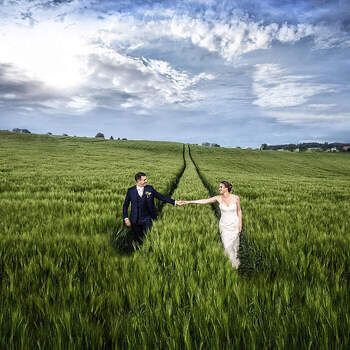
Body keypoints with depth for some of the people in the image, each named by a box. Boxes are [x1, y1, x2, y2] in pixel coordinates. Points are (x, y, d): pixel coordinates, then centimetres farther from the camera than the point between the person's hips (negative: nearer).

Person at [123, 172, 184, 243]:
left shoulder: (150, 188, -1)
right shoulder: (130, 191, -2)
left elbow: (161, 197, 1)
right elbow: (125, 206, 4)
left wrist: (175, 202, -5)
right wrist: (126, 218, -6)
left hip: (147, 219, 0)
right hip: (135, 221, 0)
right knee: (139, 240, 10)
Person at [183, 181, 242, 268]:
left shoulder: (236, 198, -14)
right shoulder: (219, 198, -10)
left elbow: (239, 211, -1)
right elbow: (204, 201, -13)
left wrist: (240, 224, -3)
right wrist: (189, 202, -17)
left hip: (234, 225, -1)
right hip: (224, 226, 1)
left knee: (234, 244, 9)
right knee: (227, 246, -1)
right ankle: (233, 262, 22)